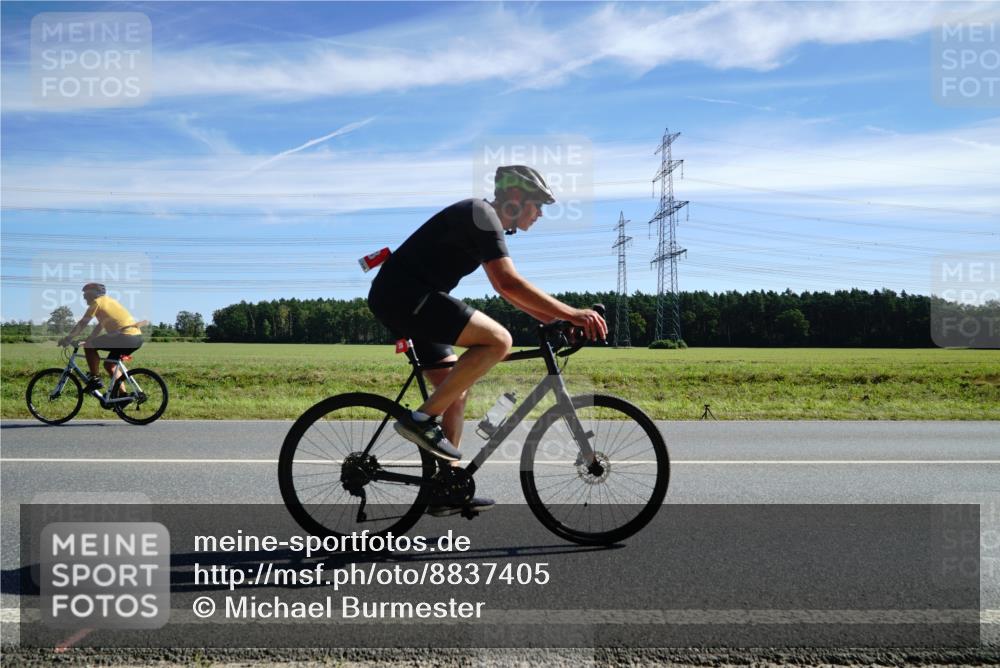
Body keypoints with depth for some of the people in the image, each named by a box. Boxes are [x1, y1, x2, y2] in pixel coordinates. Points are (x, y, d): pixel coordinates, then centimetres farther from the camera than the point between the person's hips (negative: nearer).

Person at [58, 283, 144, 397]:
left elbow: (82, 324, 2)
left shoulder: (97, 302, 2)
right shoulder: (109, 301, 27)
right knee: (109, 365, 22)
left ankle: (95, 379, 1)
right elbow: (100, 326, 32)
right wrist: (87, 340, 32)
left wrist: (68, 338, 11)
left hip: (125, 336, -9)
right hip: (138, 338, 9)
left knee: (88, 346, -1)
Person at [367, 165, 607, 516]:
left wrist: (557, 318, 16)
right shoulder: (482, 215, -11)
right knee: (498, 339, -20)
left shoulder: (486, 223, 20)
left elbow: (506, 288, 24)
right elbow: (509, 282, -22)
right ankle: (423, 418, -14)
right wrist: (569, 313, -21)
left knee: (457, 389, 11)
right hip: (404, 294, -11)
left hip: (397, 299, 11)